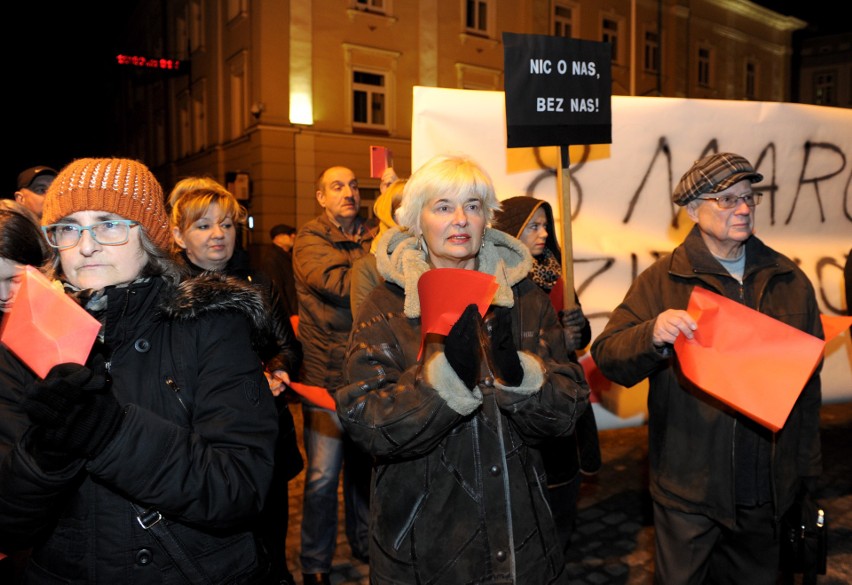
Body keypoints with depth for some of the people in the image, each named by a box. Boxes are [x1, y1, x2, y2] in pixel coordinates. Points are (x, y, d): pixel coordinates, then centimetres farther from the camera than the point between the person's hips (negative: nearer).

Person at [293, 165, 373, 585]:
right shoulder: (309, 240, -2)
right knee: (323, 475, 1)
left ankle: (364, 542, 37)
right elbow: (337, 284, -20)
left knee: (366, 465, 17)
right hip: (327, 373, -5)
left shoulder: (373, 239, 14)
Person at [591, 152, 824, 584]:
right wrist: (653, 335, -32)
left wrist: (807, 465, 13)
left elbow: (808, 376, 12)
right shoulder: (661, 281, -6)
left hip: (768, 487, 4)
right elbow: (607, 356, -12)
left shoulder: (789, 280, 6)